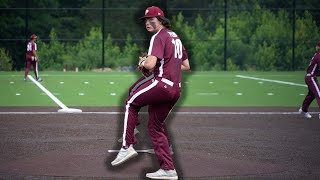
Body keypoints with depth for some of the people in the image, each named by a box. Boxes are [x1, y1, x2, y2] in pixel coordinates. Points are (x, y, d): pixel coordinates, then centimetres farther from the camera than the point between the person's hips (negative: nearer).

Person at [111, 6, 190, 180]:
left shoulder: (159, 37, -9)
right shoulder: (175, 37, 20)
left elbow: (150, 64, -22)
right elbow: (186, 65, 25)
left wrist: (142, 62, -1)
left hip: (162, 84, -9)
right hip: (175, 89, 9)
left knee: (131, 102, 7)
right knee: (155, 125, 13)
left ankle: (127, 146, -2)